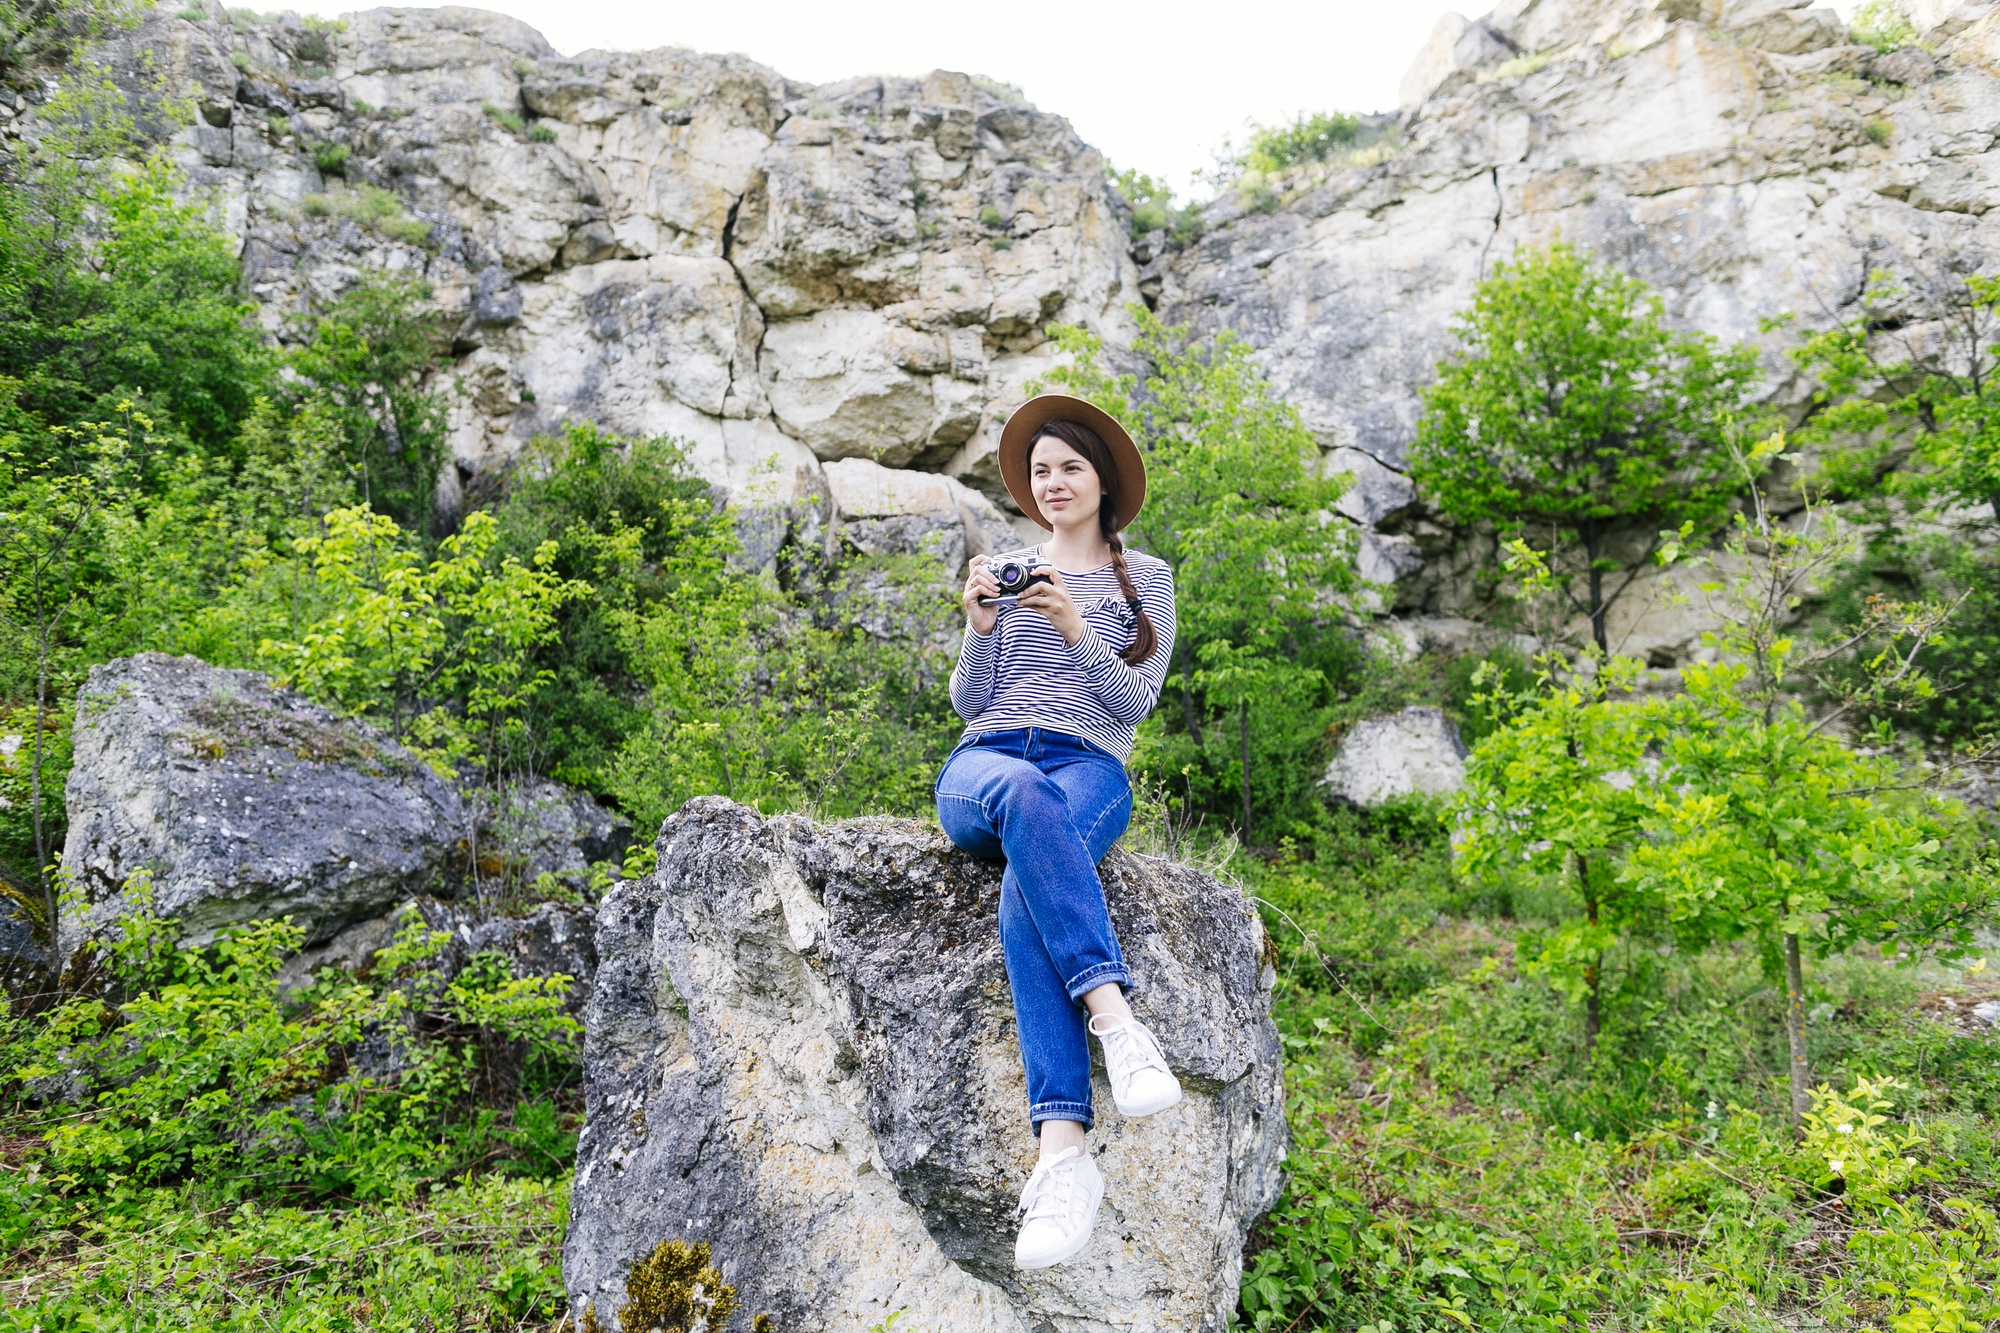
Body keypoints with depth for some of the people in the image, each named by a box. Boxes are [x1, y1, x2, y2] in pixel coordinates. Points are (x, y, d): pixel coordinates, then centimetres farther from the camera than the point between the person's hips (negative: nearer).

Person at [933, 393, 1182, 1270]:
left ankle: (1063, 1150, -47)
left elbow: (1137, 701, 5)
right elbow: (967, 702, 15)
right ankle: (1113, 1017, -50)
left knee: (1025, 892, -37)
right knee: (1023, 793, -40)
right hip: (982, 764, 2)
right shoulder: (1009, 570, 22)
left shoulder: (1145, 577, 17)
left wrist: (1078, 632, -11)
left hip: (1089, 766, -1)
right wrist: (981, 628, -5)